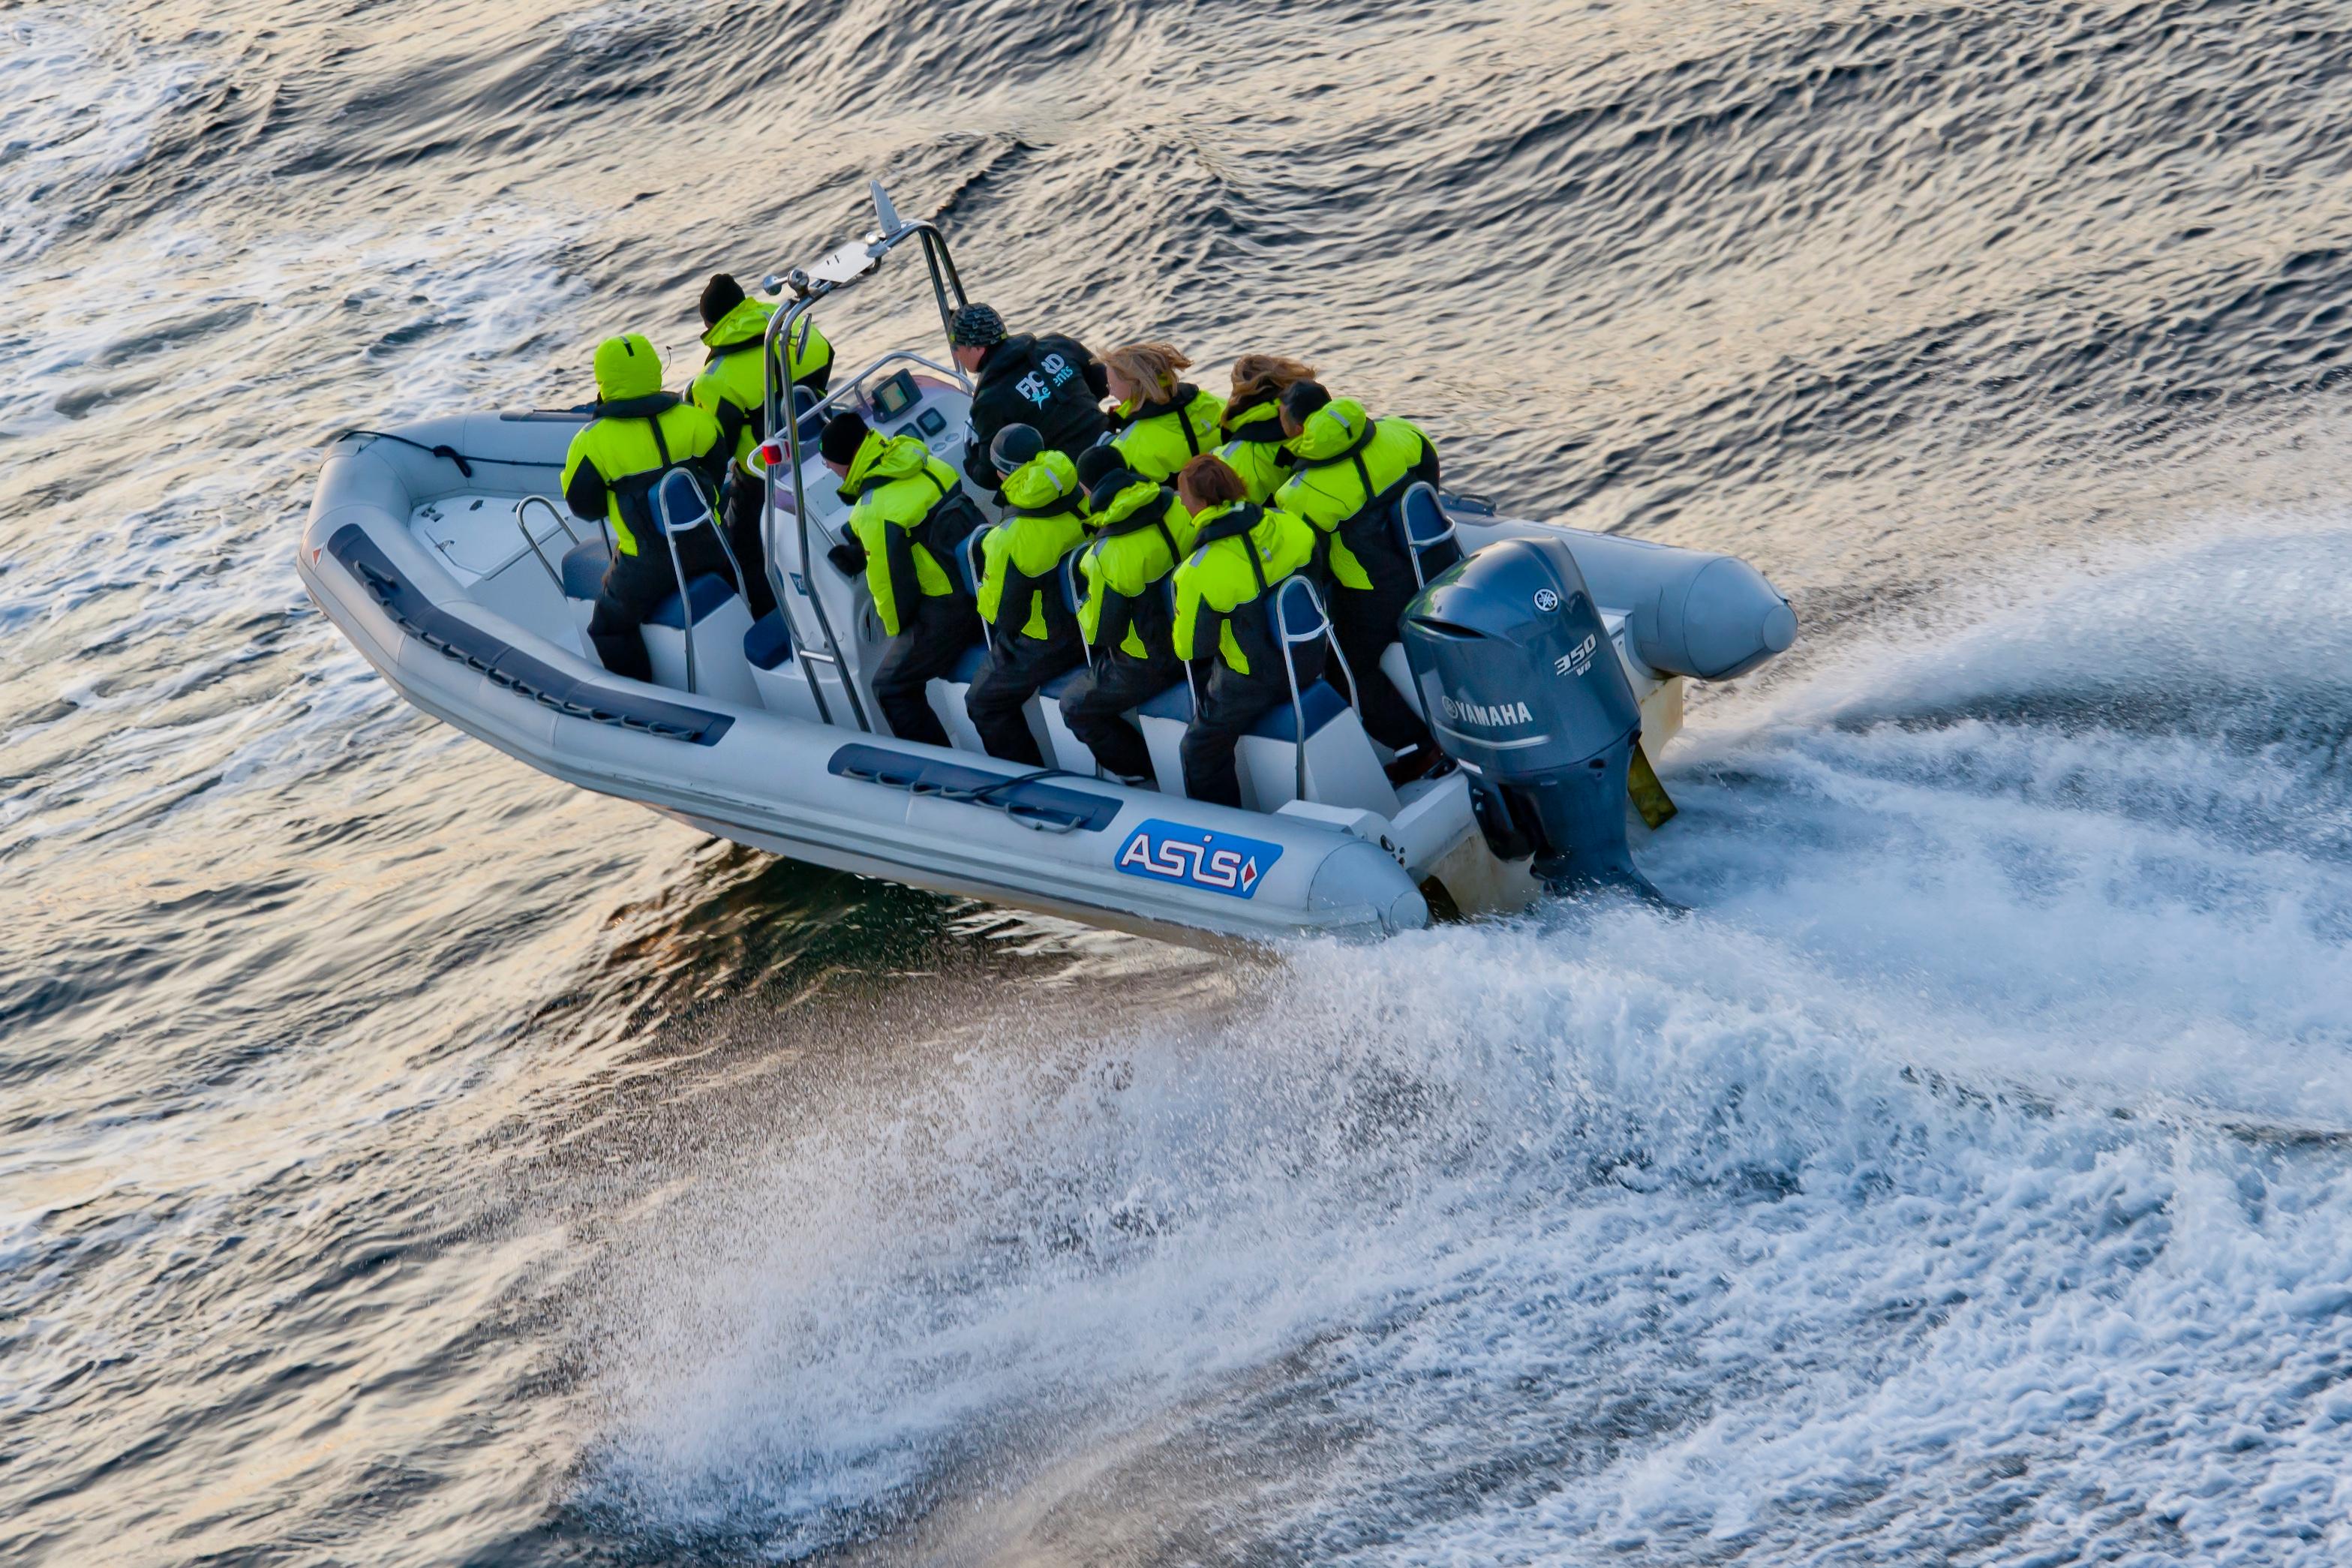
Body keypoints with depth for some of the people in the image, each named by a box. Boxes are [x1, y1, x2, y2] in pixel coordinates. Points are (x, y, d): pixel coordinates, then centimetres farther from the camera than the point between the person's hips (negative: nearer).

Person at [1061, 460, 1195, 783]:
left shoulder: (1106, 557, -30)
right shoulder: (1176, 505, -15)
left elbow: (1102, 632, -19)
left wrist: (1082, 609, 4)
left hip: (1150, 664, -7)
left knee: (1075, 707, 16)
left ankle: (1134, 768, 26)